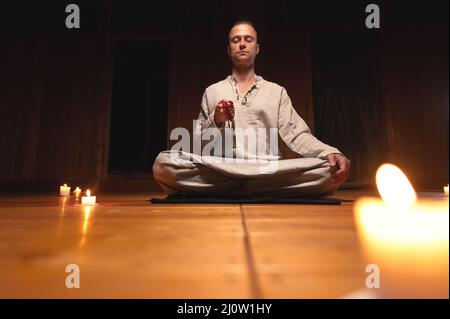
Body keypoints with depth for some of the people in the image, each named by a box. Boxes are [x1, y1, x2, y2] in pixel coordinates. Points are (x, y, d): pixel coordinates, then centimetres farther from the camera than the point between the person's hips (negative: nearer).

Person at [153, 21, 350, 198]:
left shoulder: (277, 91, 17)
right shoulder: (212, 91, 18)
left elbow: (296, 134, 5)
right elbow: (199, 143, 16)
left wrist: (330, 152, -14)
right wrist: (215, 121, -6)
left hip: (267, 171, 1)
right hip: (219, 170, 0)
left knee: (328, 169, -26)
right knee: (163, 162, -27)